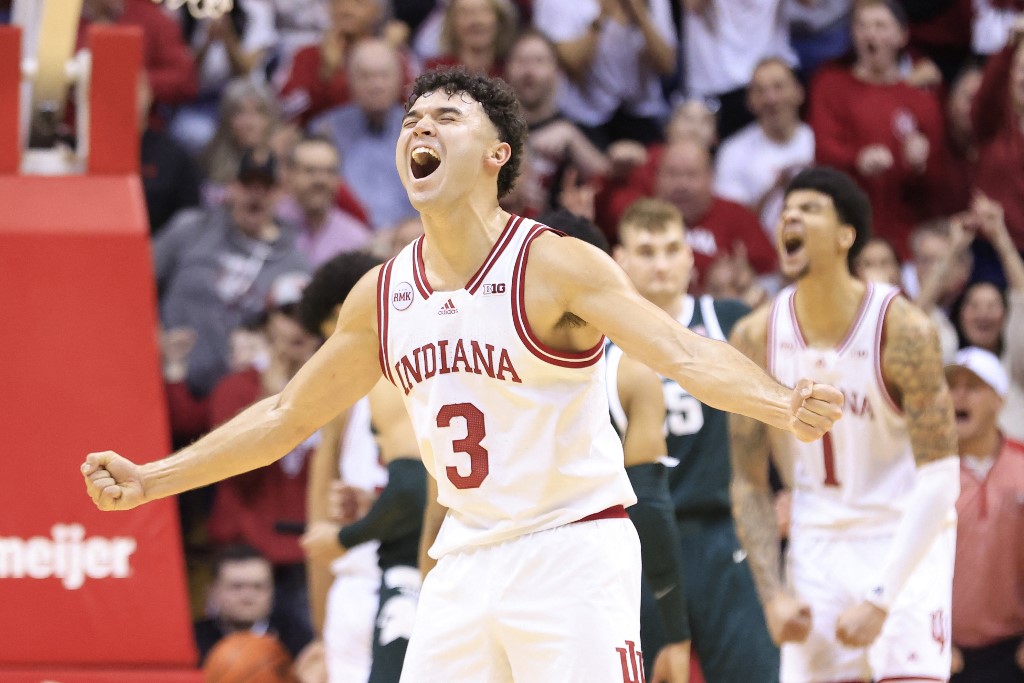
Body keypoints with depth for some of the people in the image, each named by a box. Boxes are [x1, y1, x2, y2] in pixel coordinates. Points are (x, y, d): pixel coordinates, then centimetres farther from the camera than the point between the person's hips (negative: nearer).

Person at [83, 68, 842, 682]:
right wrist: (148, 481, 17)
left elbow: (686, 354, -24)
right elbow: (288, 415, 18)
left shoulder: (556, 266, -13)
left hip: (573, 549, -6)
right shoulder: (382, 294, 6)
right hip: (466, 557, 6)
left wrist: (782, 407, -44)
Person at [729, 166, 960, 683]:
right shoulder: (756, 338, -7)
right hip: (817, 540, 4)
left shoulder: (901, 328, -18)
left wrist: (879, 600, -24)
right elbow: (748, 482, 1)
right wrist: (773, 595, -10)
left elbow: (939, 479, -19)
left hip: (907, 542, -4)